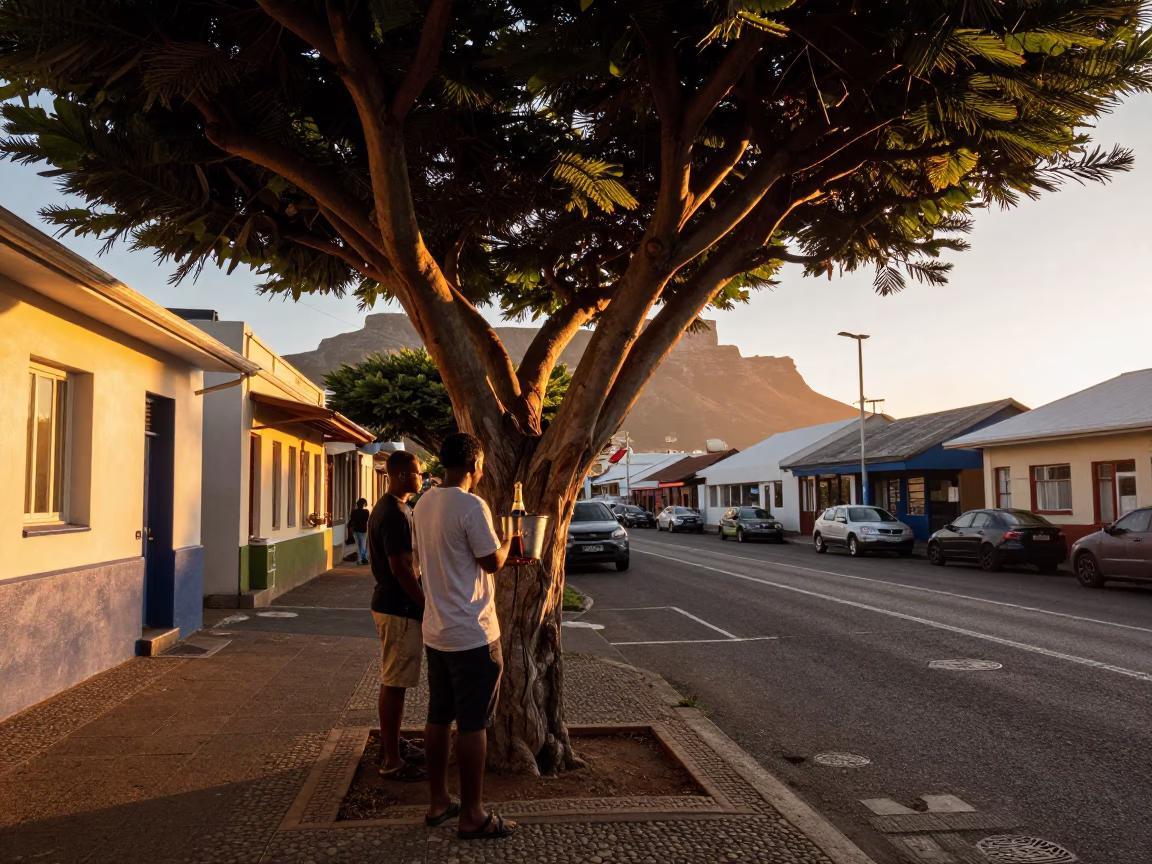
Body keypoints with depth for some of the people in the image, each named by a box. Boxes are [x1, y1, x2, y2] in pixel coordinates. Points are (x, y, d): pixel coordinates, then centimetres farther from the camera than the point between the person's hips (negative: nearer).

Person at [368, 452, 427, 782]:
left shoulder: (387, 508, 12)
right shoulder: (395, 513, -21)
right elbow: (401, 567, -23)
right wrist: (426, 605, -16)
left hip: (390, 603, 10)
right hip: (400, 609, -10)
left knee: (393, 680, 19)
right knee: (394, 683, -3)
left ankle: (392, 743, 31)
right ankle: (391, 760, 5)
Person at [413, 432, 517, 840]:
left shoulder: (424, 504, 7)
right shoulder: (471, 506, -19)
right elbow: (493, 561, -13)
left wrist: (500, 552, 20)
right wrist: (508, 541, 6)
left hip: (436, 631, 8)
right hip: (472, 633, -8)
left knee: (439, 717, 15)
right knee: (473, 723, 1)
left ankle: (439, 802, 27)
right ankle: (472, 816, 10)